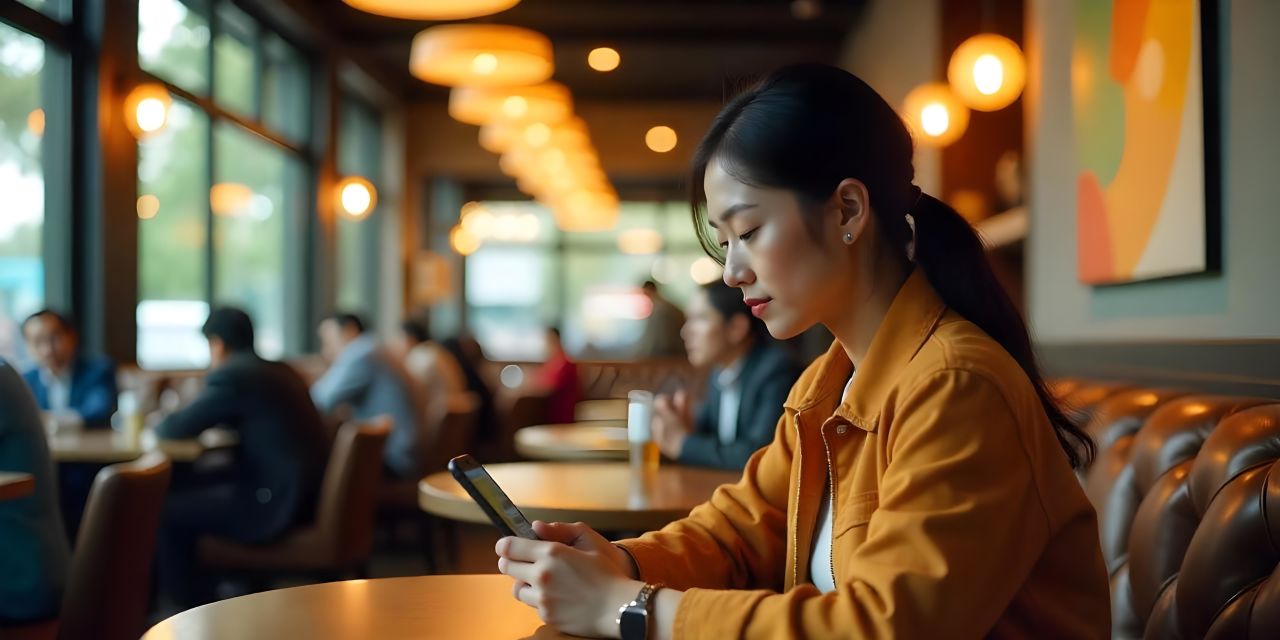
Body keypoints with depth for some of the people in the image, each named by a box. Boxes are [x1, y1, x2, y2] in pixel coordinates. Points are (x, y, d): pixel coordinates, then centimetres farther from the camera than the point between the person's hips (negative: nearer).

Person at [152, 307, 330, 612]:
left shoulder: (231, 376, -12)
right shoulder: (281, 370, 13)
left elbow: (175, 429, -7)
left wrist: (159, 424, 14)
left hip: (276, 507, -9)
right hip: (306, 494, 9)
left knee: (164, 513, 1)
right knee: (194, 490, 23)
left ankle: (191, 610, 12)